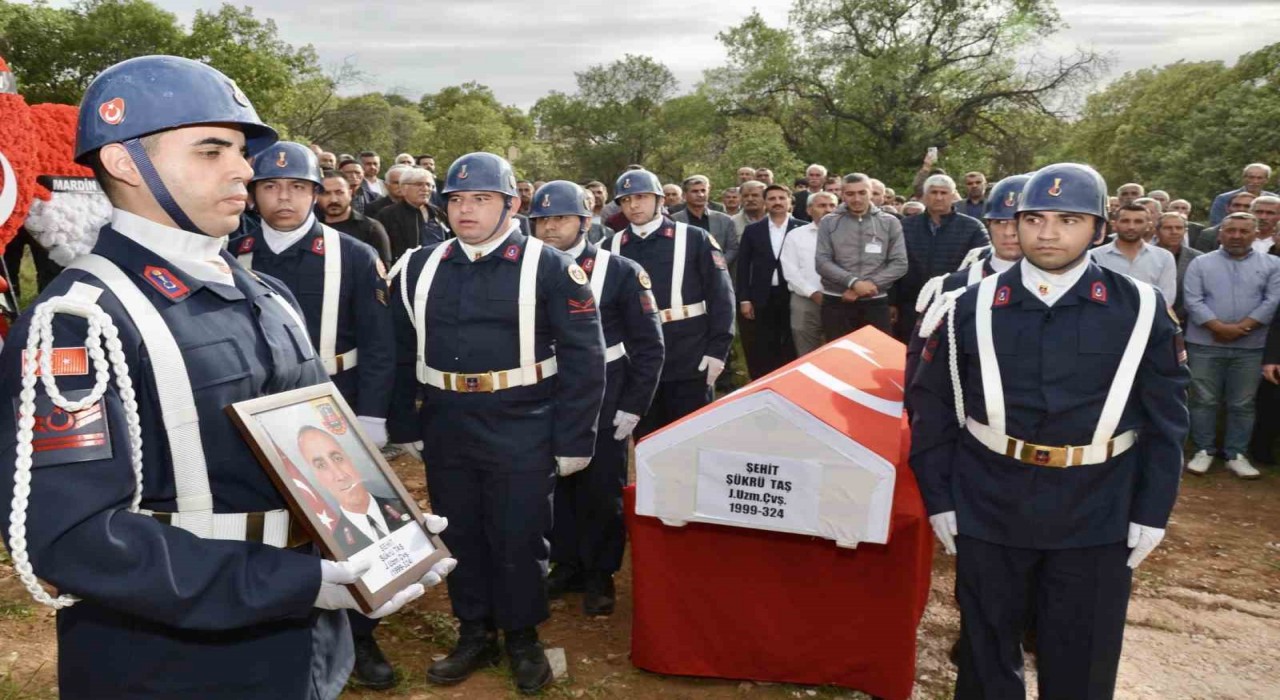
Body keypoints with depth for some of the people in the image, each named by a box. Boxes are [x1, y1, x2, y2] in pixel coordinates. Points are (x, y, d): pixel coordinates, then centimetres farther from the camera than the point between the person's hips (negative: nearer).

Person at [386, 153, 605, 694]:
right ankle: (474, 635, 35)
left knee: (519, 540, 9)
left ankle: (522, 638, 31)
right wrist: (404, 427, 7)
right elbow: (401, 356, 11)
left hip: (520, 439, -4)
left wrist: (573, 440, -10)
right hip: (445, 437, 4)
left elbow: (583, 361, -8)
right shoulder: (419, 269, 5)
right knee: (460, 538, 15)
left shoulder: (548, 268, -7)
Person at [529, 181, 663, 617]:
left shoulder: (622, 272, -7)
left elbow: (649, 347, -6)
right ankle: (566, 565, 31)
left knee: (602, 493, 7)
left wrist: (632, 407, -10)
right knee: (557, 489, 12)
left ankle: (599, 574, 24)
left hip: (603, 408, -3)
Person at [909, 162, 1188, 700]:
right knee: (987, 652, 17)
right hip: (989, 513, 0)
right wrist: (937, 498, -1)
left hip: (1096, 521, 0)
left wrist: (1153, 512, 0)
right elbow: (931, 407, 0)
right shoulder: (971, 308, -3)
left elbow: (1165, 419, 1)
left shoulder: (1141, 310, -3)